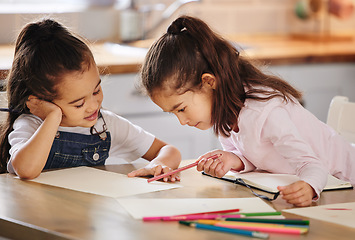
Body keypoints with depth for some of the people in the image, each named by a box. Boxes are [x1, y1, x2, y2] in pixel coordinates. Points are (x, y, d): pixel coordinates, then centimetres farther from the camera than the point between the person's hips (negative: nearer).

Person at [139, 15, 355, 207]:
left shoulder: (266, 113, -31)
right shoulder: (223, 110, -8)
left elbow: (312, 165, -30)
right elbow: (250, 156, 0)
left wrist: (308, 188, -52)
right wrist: (232, 160, -22)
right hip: (285, 182, 6)